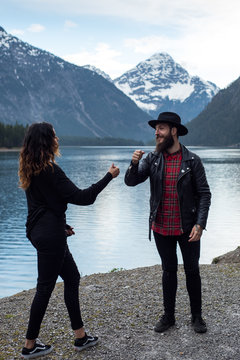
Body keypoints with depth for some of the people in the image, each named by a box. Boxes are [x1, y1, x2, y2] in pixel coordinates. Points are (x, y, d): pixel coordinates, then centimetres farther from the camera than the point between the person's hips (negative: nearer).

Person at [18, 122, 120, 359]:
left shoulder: (31, 169, 10)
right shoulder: (49, 170, -20)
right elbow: (81, 197, -20)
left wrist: (61, 226, 25)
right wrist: (109, 177, -12)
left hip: (40, 231, 10)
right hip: (50, 235, -10)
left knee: (72, 278, 16)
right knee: (45, 287, 2)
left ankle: (80, 336, 24)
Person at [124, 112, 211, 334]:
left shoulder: (192, 161, -7)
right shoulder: (153, 159, 0)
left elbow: (204, 194, -6)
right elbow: (131, 181, -4)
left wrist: (200, 224, -15)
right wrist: (134, 164, -25)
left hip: (187, 228, -2)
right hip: (161, 228, 2)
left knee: (192, 271, 10)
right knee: (169, 270, 14)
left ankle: (197, 316, 27)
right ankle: (168, 316, 27)